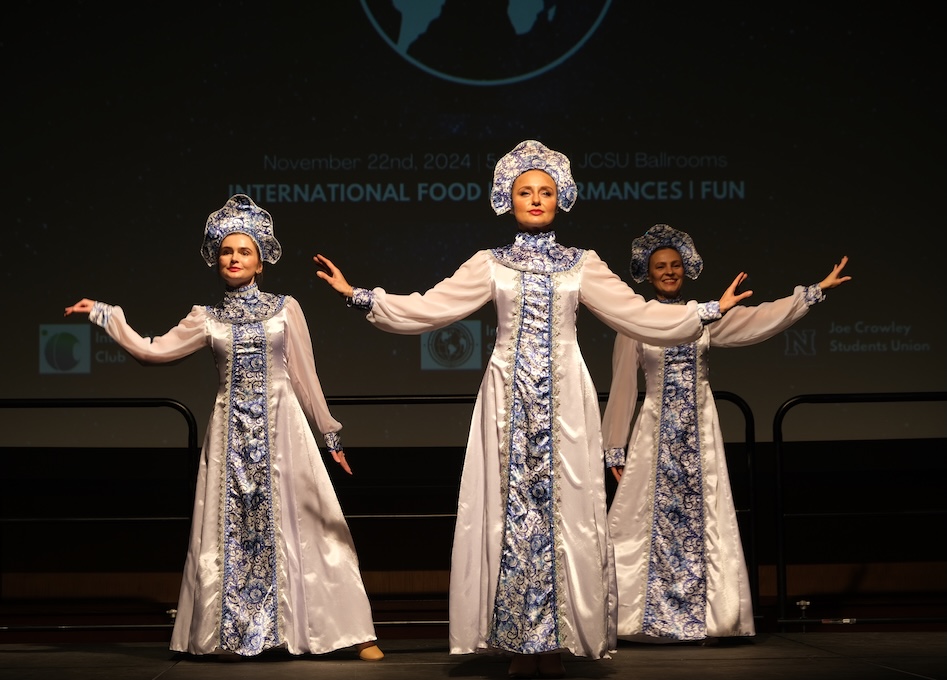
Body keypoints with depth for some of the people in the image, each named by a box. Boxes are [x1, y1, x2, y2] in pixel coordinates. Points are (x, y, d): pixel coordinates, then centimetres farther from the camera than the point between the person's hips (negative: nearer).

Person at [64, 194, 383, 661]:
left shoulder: (285, 309, 4)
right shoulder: (207, 320, 8)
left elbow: (305, 377, 7)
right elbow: (151, 351, 5)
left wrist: (330, 434, 8)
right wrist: (104, 315, 2)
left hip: (280, 427, -2)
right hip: (231, 432, 2)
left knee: (301, 523, -4)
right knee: (230, 529, 2)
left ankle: (356, 635, -1)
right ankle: (231, 635, 11)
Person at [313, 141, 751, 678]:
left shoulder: (582, 265, 10)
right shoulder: (490, 265, 9)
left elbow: (640, 314, 11)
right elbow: (428, 308, 5)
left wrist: (709, 312, 7)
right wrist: (359, 296, -2)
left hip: (564, 400, 0)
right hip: (510, 398, 0)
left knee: (563, 507, -4)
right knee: (511, 507, -3)